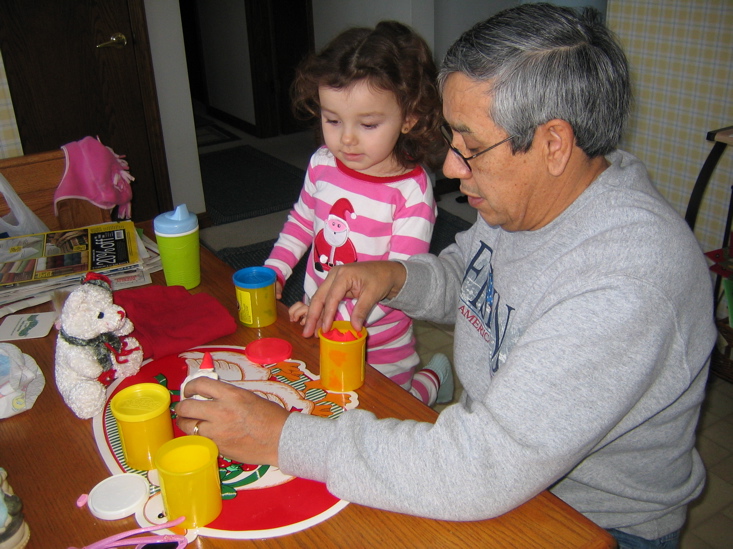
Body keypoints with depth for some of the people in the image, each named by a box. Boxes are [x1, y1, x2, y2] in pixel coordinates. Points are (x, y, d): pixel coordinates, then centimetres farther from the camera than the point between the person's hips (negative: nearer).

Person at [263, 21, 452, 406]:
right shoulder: (323, 164, -7)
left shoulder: (411, 189, -23)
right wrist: (272, 273, 0)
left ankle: (433, 377, 37)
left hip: (377, 341, -5)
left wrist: (339, 313, -32)